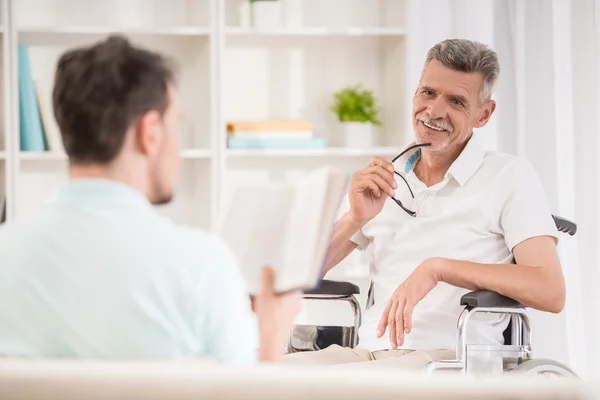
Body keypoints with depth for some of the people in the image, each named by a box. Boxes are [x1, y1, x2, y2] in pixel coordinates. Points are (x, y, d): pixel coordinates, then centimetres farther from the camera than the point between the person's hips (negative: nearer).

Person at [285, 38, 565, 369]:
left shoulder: (510, 177, 4)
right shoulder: (384, 180, 20)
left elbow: (551, 292, -11)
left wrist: (438, 268, -20)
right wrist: (355, 219, -5)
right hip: (369, 352, 5)